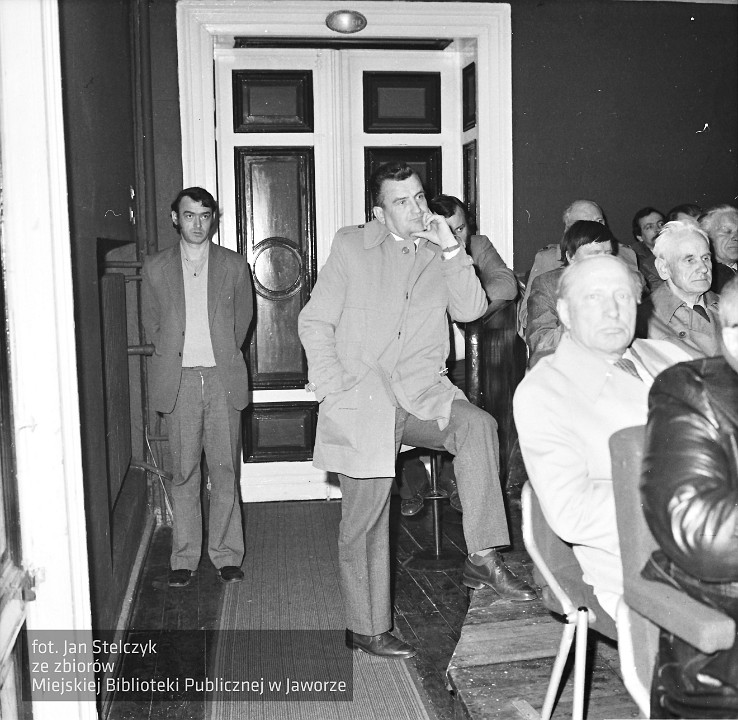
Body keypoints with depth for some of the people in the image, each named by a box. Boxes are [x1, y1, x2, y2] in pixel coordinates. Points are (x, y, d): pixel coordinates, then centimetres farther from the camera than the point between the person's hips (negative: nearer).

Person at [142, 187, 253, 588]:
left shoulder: (234, 266, 6)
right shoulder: (155, 268, 6)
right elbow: (151, 325, 13)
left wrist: (223, 356, 10)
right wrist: (171, 358, 7)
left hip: (223, 378, 0)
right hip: (178, 381, 0)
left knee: (225, 471, 3)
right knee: (184, 473, 4)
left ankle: (226, 555, 14)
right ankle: (184, 558, 14)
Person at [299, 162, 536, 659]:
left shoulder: (440, 253, 12)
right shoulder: (351, 246, 4)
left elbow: (470, 310, -1)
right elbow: (314, 323, 1)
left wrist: (451, 249, -9)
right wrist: (333, 390, -9)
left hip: (422, 394, 2)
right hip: (361, 400, -2)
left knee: (479, 425, -29)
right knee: (365, 521, 3)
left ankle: (482, 558, -22)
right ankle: (365, 628, 20)